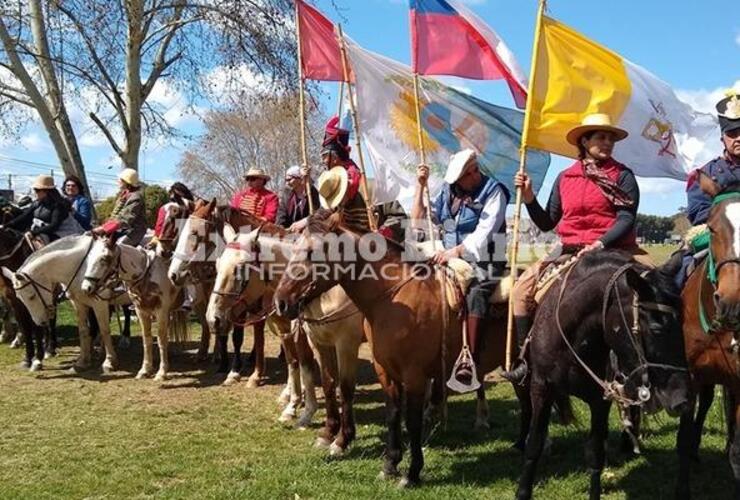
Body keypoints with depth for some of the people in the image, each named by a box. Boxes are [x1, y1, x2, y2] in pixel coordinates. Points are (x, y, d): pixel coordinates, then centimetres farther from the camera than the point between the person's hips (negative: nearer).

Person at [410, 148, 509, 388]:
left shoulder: (493, 191, -4)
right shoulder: (447, 192, 12)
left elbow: (484, 233, -14)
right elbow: (419, 220, 14)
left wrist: (456, 251, -25)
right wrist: (420, 186, 6)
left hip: (484, 263, -6)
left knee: (474, 295, -34)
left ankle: (468, 361, -41)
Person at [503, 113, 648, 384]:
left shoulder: (622, 176, 2)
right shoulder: (565, 178, 11)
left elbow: (626, 219, -8)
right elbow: (547, 223, 13)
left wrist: (600, 244, -24)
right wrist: (528, 196, -1)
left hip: (612, 248, -2)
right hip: (569, 250, 2)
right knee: (523, 287, -14)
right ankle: (526, 356, -4)